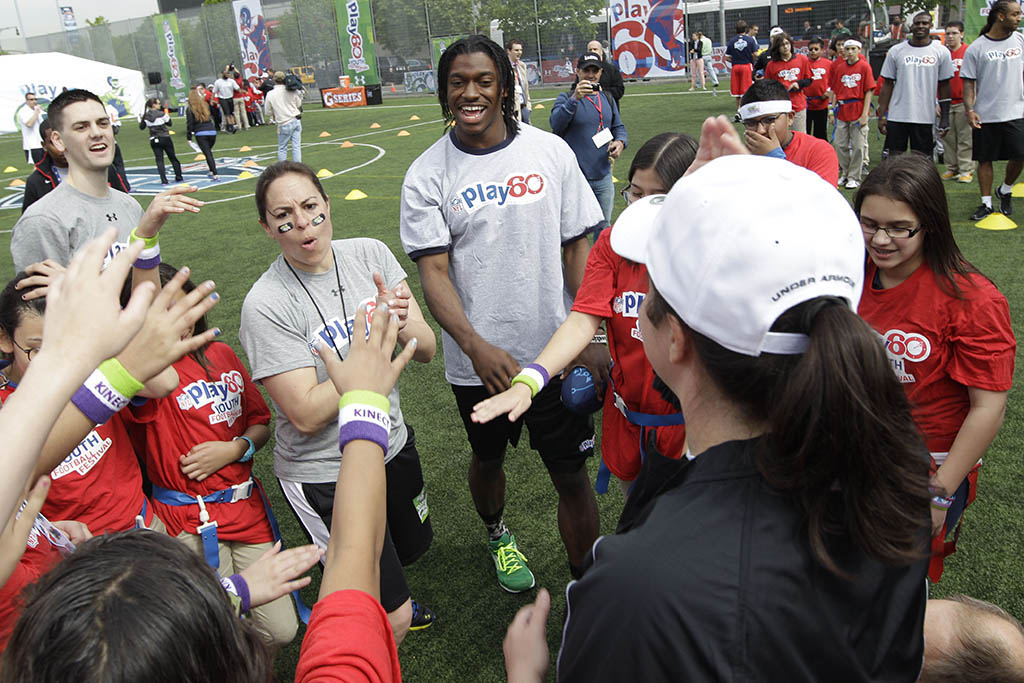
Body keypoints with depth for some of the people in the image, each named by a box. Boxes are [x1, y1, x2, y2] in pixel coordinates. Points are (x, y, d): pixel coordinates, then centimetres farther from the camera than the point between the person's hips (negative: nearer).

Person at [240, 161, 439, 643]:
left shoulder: (369, 254, -7)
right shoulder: (266, 304, -22)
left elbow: (427, 350, -7)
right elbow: (307, 415, -24)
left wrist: (400, 324, -29)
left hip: (392, 443, 6)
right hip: (324, 473, -6)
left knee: (406, 551, 31)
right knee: (393, 621, 4)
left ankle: (388, 602, 64)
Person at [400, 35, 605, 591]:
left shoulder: (551, 151, -2)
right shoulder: (426, 175, -6)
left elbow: (578, 247, 1)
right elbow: (433, 272, -11)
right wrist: (478, 348, -25)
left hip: (556, 351, 0)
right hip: (477, 359, 1)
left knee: (572, 474, 6)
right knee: (487, 458, 23)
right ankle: (496, 534, 54)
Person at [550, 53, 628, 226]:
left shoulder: (607, 99, 15)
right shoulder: (565, 98, -2)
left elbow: (619, 127, 21)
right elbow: (556, 123, -20)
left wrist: (620, 142, -3)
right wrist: (574, 99, -34)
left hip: (603, 177, 5)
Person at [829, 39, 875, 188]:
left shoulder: (864, 66, -3)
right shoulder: (838, 67, 8)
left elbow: (869, 91, -6)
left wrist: (864, 114, -12)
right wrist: (832, 108, 4)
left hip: (858, 112, -4)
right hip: (842, 111, 4)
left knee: (857, 146, 1)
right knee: (840, 145, 8)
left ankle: (854, 177, 10)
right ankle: (844, 173, 23)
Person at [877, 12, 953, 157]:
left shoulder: (941, 52, 4)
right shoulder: (896, 51, 5)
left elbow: (944, 85, 7)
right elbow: (887, 84, 7)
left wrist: (945, 118, 1)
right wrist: (882, 115, 1)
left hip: (925, 117, 0)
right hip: (897, 116, 0)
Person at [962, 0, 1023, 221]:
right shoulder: (976, 48, -2)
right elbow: (969, 82, -1)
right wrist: (969, 109, -13)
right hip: (985, 115, -2)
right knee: (985, 160, 5)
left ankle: (1005, 191, 24)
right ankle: (986, 203, 15)